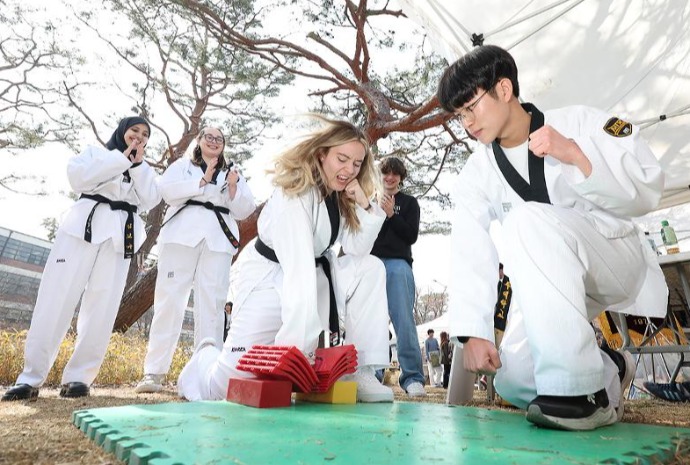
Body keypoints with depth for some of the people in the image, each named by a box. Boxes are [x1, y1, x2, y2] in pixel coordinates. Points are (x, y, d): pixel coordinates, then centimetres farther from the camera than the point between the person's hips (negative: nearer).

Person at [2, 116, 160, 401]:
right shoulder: (95, 152, 18)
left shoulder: (144, 169, 22)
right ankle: (31, 377, 1)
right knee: (56, 298, -6)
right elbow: (78, 178, -3)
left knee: (101, 308, -4)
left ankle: (78, 377, 2)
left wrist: (137, 164, 0)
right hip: (84, 225, -1)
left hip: (121, 235, 2)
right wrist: (122, 158, -1)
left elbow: (149, 201, 5)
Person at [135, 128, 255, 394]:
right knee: (170, 299, -5)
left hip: (217, 240, 1)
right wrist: (203, 181, -5)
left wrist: (233, 188, -4)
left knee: (211, 304, -4)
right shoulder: (181, 165, 20)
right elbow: (167, 190, 0)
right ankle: (154, 372, -1)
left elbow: (244, 211, 13)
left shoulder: (232, 173, 23)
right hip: (183, 234, -1)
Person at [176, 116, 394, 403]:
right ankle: (208, 357, 28)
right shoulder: (295, 193, -25)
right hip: (267, 280, -6)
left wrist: (365, 207, -21)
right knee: (226, 386, -11)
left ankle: (360, 370, -9)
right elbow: (298, 268, -35)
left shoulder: (342, 196, -3)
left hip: (317, 276, 7)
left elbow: (357, 251, -6)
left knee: (371, 268, -15)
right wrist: (300, 341, -39)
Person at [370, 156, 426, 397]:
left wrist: (391, 214, -6)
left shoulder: (409, 202, 17)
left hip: (398, 264, -2)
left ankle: (413, 378, -12)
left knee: (404, 320, -12)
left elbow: (412, 235, 4)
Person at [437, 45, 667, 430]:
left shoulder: (580, 123, -9)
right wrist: (474, 332, -20)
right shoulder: (477, 173, -1)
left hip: (618, 262, -4)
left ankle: (581, 389, -27)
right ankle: (607, 372, 18)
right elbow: (471, 252, -12)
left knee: (528, 219, -34)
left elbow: (647, 192, -16)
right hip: (553, 284, 4)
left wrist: (574, 154, -30)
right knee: (513, 382, -13)